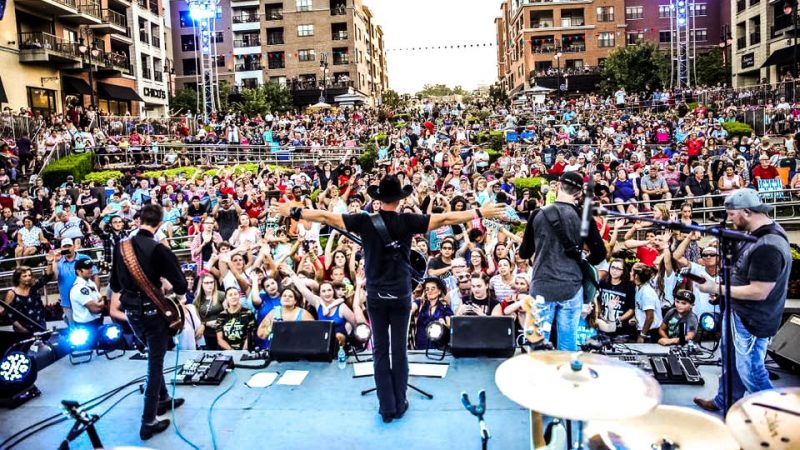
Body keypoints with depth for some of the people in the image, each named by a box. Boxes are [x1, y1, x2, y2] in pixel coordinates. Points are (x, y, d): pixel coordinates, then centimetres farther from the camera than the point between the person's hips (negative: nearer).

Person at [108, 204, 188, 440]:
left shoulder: (121, 246, 1)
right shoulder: (159, 249, -18)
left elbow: (115, 283, 12)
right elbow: (180, 284, -19)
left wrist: (119, 306, 28)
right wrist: (180, 295, 4)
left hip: (131, 311, 6)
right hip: (152, 311, -6)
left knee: (154, 357, 25)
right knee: (155, 364, 3)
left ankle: (163, 399, 40)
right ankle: (148, 423, 7)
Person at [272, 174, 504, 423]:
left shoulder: (365, 221, -7)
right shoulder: (408, 221, -9)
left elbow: (326, 216, -4)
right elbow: (446, 218, -9)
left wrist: (293, 212, 7)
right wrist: (480, 213, -2)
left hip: (376, 295, 1)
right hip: (401, 295, 0)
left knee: (380, 351, 9)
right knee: (400, 350, 10)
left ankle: (387, 406, 15)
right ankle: (400, 404, 19)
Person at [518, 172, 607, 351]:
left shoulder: (538, 214, -1)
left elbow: (524, 253, 6)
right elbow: (600, 254, 2)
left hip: (542, 287, -1)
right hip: (571, 288, 1)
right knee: (568, 343, 10)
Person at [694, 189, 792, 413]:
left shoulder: (768, 246, -29)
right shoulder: (758, 233, 3)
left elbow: (759, 292, -29)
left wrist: (717, 288, -21)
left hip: (751, 321, -10)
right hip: (737, 313, 10)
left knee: (751, 372, 5)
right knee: (731, 362, 23)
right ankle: (724, 402, 41)